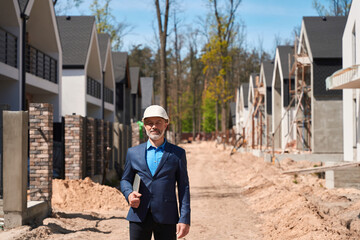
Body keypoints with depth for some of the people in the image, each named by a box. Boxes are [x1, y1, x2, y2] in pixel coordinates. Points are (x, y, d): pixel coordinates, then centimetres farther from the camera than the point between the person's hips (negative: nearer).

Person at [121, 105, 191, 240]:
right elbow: (125, 180, 18)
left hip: (166, 218, -1)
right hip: (139, 217, 2)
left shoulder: (178, 154, 6)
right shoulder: (133, 153, 11)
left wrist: (184, 219, -4)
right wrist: (129, 194, -6)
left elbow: (183, 187, 4)